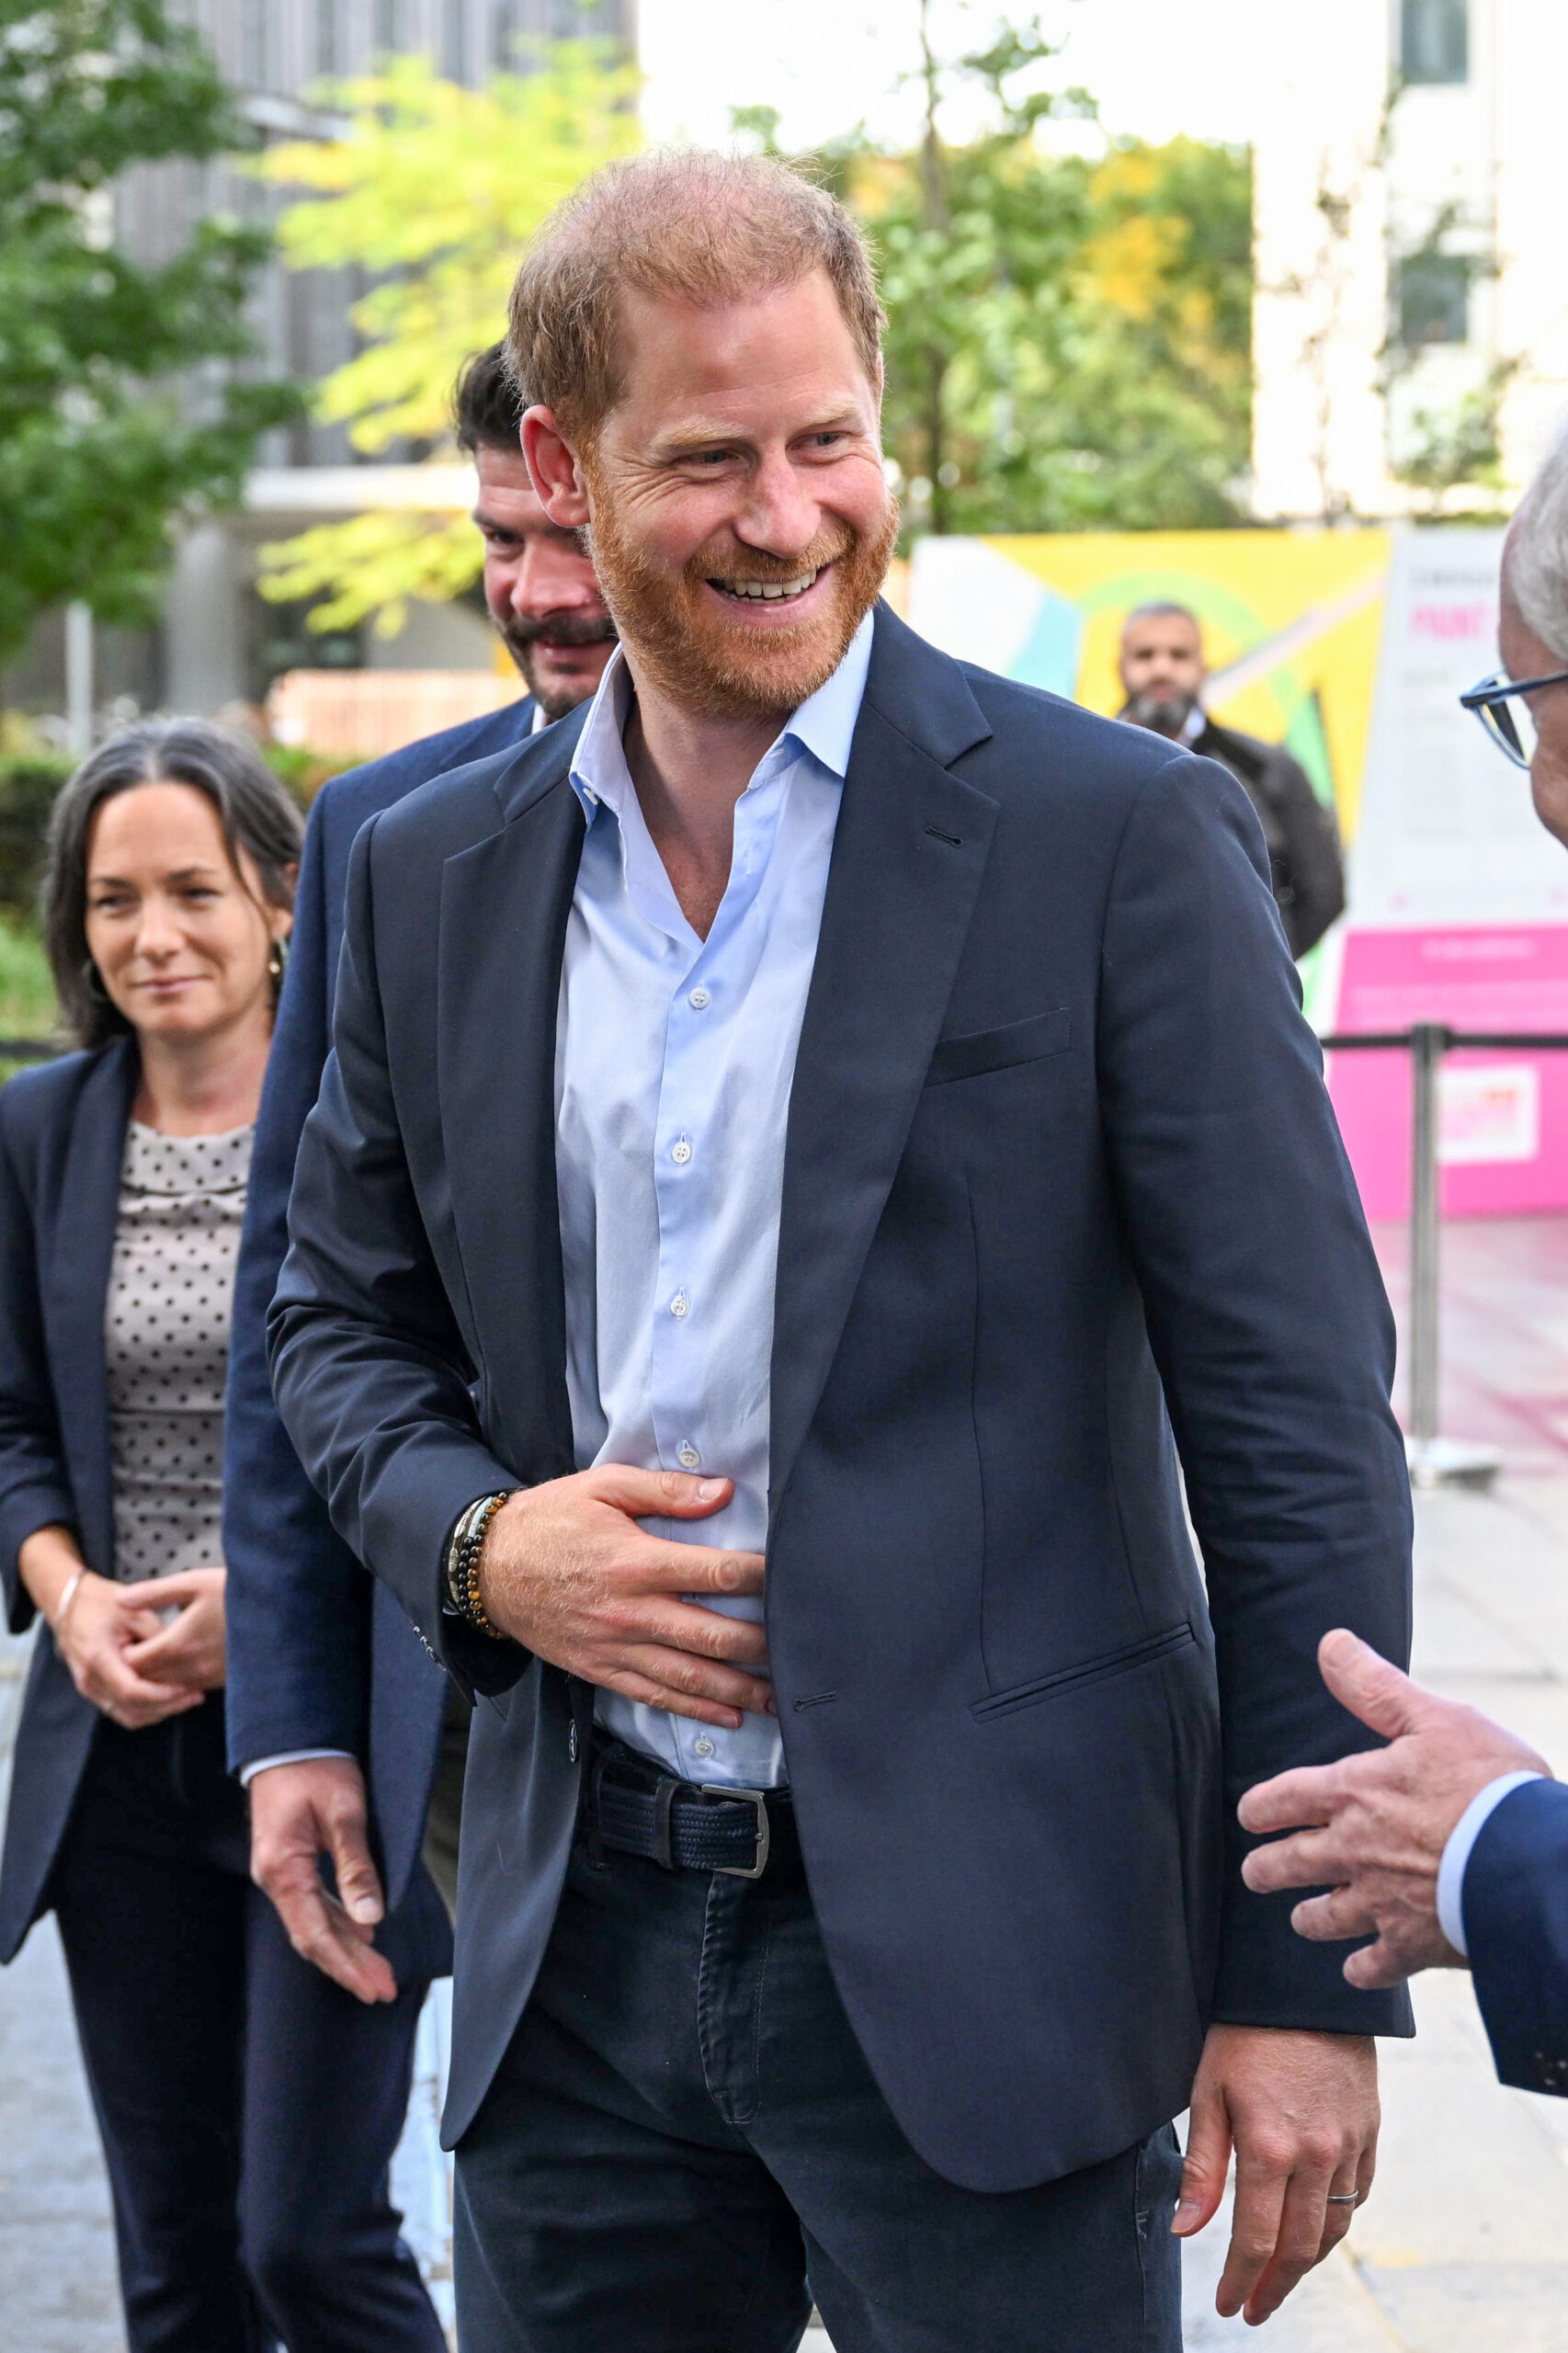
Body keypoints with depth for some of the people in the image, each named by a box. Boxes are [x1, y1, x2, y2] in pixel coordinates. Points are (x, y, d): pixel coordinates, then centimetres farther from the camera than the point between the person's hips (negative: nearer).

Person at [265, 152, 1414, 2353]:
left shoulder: (1120, 835, -7)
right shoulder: (435, 875, 7)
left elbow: (1303, 1431, -8)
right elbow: (345, 1315, 19)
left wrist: (1307, 1982, -11)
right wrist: (477, 1541, -3)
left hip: (980, 1947, -4)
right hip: (582, 1941, 4)